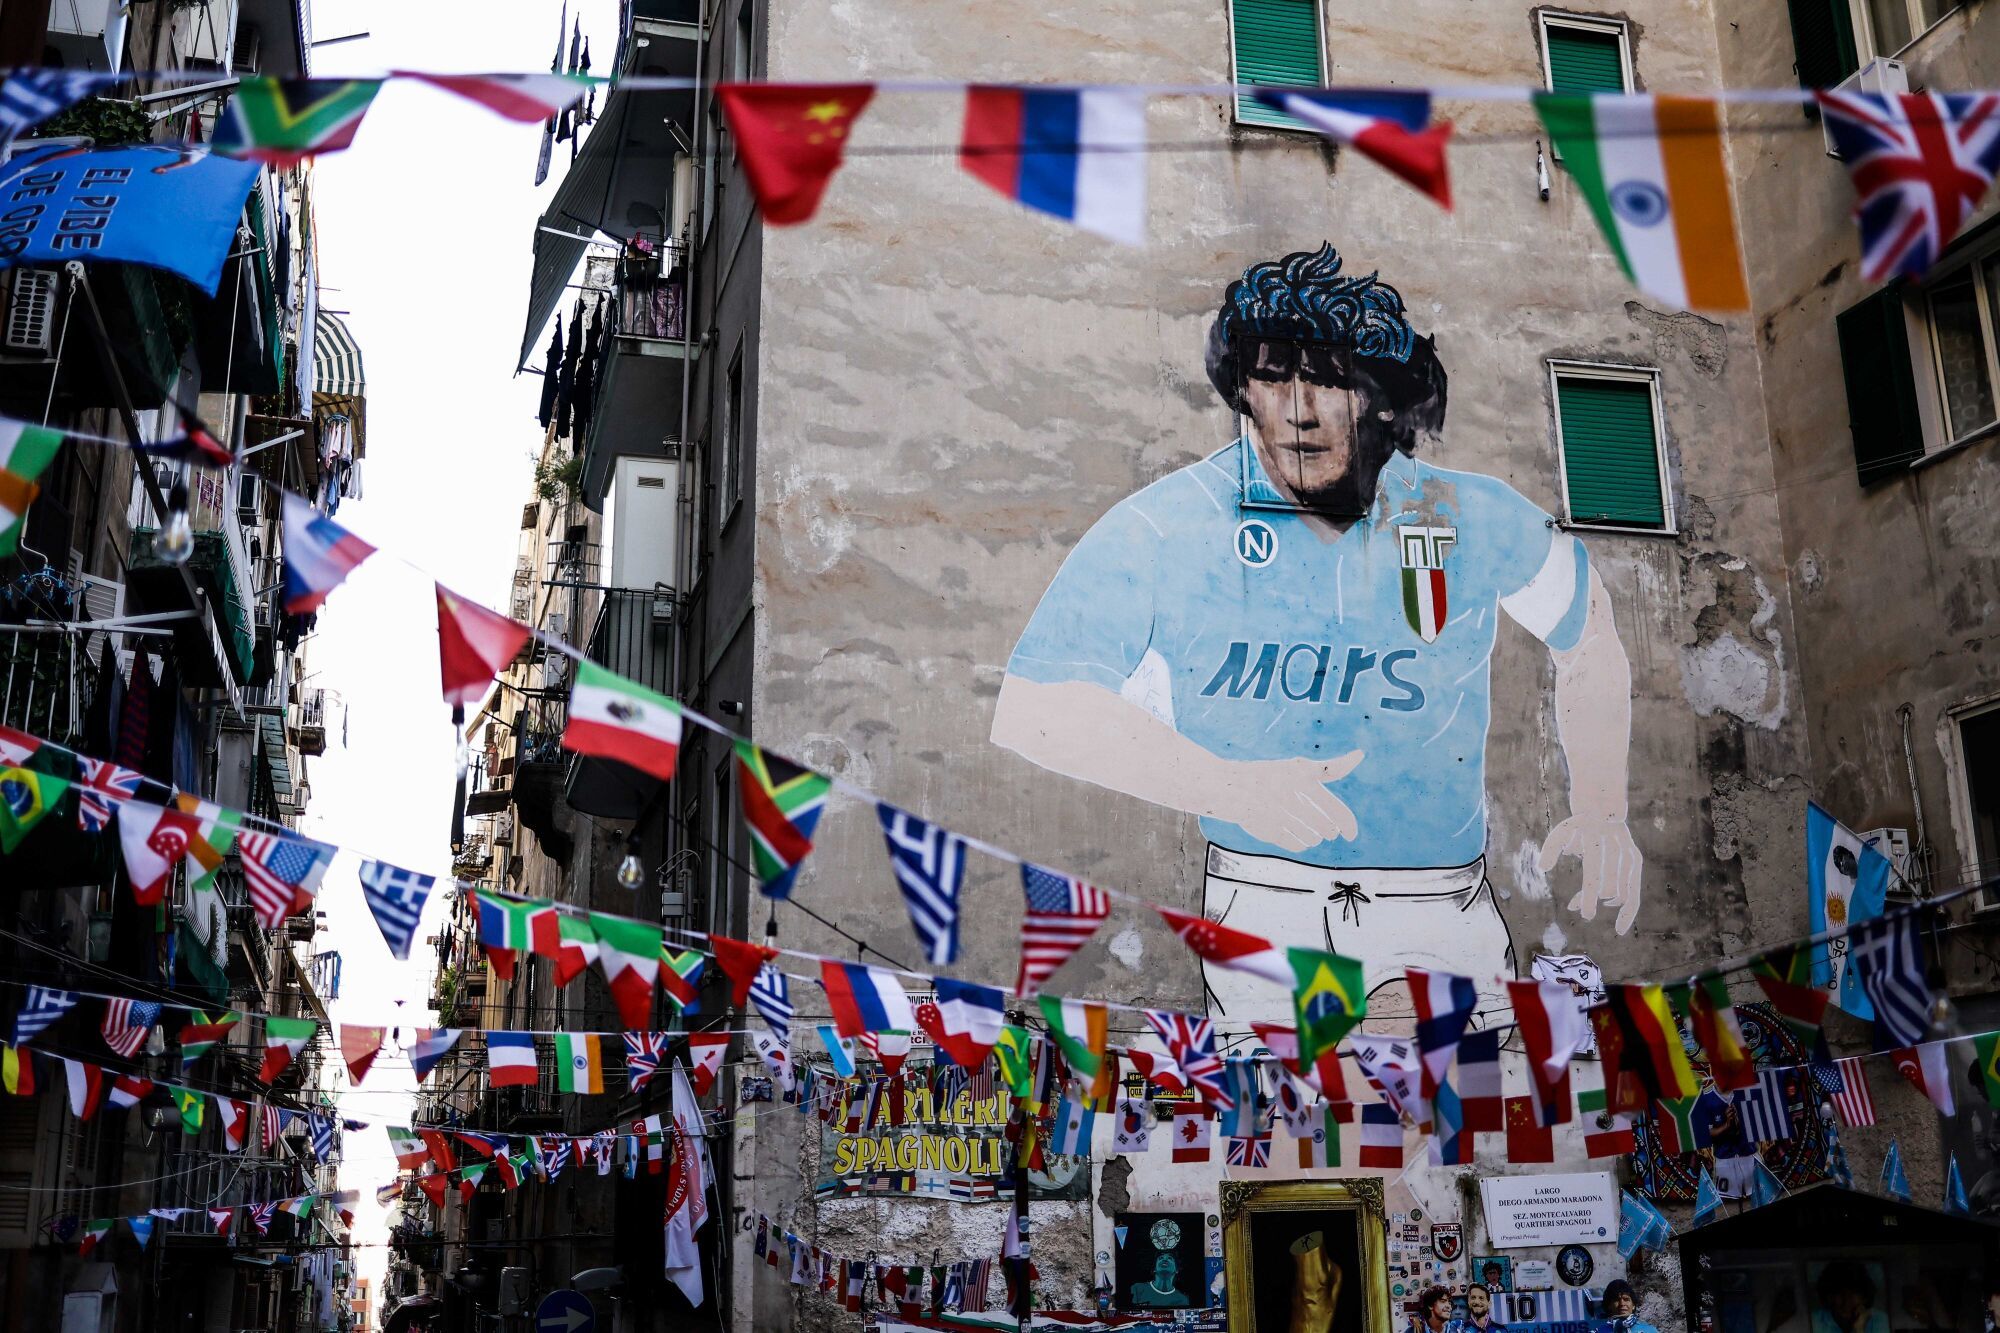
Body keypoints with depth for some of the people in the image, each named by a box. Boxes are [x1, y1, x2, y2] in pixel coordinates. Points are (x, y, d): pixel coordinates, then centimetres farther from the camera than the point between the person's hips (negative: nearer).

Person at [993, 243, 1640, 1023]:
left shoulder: (1478, 520, -1)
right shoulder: (1161, 531, -8)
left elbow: (1589, 633, 19)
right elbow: (1031, 713, -10)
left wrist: (1601, 813, 10)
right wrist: (1231, 788, -17)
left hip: (1449, 927, 2)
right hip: (1264, 923, -2)